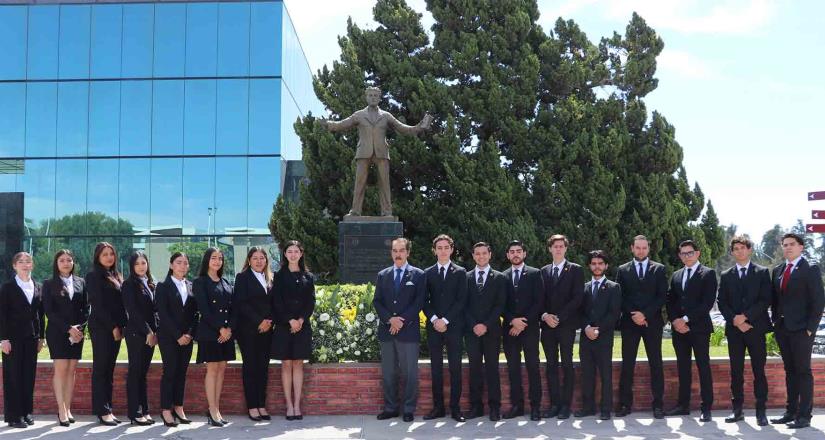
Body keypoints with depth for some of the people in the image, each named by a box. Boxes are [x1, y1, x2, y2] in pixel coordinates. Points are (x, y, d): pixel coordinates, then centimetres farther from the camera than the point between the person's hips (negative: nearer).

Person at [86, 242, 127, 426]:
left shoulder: (117, 277, 17)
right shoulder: (93, 276, -4)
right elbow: (97, 305, -10)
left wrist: (123, 326, 4)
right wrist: (113, 327, -12)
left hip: (116, 328, 7)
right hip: (101, 328, -7)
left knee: (109, 370, 8)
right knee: (100, 369, -4)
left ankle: (107, 409, 11)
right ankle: (102, 411, -3)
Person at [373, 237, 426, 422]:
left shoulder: (418, 275, 3)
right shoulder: (383, 275, 13)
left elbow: (419, 302, -4)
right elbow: (377, 301, 7)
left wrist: (402, 321, -13)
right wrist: (390, 319, -9)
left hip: (408, 331, -3)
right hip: (386, 330, 3)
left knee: (410, 372, 0)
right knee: (388, 372, 7)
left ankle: (409, 409, 7)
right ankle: (390, 408, 15)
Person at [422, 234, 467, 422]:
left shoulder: (460, 272, 4)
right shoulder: (428, 273, 10)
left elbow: (461, 300, -3)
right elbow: (425, 300, 7)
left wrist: (445, 320, -11)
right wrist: (434, 319, -8)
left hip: (453, 327, -2)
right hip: (434, 326, 2)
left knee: (455, 369, 0)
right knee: (436, 369, 5)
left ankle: (455, 408, 4)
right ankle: (438, 407, 10)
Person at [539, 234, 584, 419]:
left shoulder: (575, 270, 3)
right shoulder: (543, 271, 15)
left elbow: (577, 298, -5)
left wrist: (559, 317, -11)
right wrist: (545, 315, -6)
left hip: (566, 324, -4)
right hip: (547, 325, 4)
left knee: (567, 364, -4)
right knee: (551, 365, 4)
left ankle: (565, 405, 0)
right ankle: (554, 404, 8)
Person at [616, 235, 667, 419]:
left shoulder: (659, 269, 7)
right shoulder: (623, 270, 9)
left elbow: (662, 296, -1)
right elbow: (620, 297, 4)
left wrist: (645, 314, -11)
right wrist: (633, 315, -9)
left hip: (652, 322, -1)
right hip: (629, 322, 1)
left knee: (656, 364, 0)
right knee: (627, 364, 0)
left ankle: (658, 404, 5)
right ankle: (625, 404, 4)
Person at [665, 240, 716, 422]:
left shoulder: (708, 274, -2)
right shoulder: (676, 275, 17)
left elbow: (708, 302, -11)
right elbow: (670, 301, 14)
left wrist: (686, 319, -14)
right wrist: (674, 320, -4)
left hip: (699, 327, -5)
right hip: (679, 328, 5)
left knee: (703, 367, -3)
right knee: (682, 367, 9)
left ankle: (706, 408, 0)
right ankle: (683, 405, 15)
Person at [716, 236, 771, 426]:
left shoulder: (762, 272, 4)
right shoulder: (726, 276, 12)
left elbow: (766, 300, -4)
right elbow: (721, 302, 6)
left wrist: (745, 316, -13)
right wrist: (734, 320, -9)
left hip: (755, 328, -2)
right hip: (734, 329, 2)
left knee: (759, 371, -1)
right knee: (736, 371, 4)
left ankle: (761, 411, 4)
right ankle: (737, 410, 9)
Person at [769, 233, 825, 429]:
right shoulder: (778, 270, 13)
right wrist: (775, 321, 7)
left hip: (801, 329, -6)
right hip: (782, 329, 6)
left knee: (803, 371, -3)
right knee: (790, 371, 10)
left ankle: (804, 415, 2)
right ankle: (791, 411, 16)